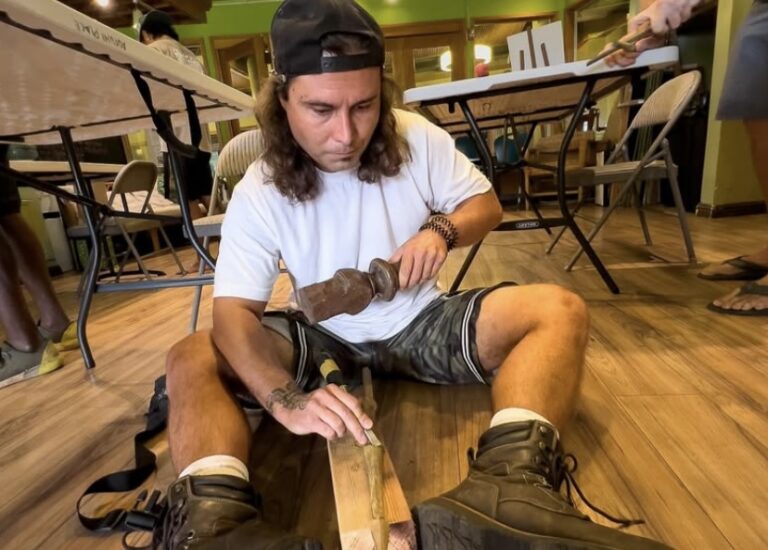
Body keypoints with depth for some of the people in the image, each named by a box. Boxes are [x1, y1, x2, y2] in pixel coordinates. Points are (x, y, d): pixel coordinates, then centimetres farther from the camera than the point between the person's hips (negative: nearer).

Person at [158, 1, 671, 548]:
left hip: (423, 323, 1)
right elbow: (233, 312, -18)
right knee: (192, 360, -21)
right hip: (325, 340, 0)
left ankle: (507, 483, -45)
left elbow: (486, 204, 4)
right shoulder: (258, 192, -11)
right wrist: (286, 399, -37)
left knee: (560, 311, -23)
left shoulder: (417, 138, -7)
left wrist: (442, 229, -20)